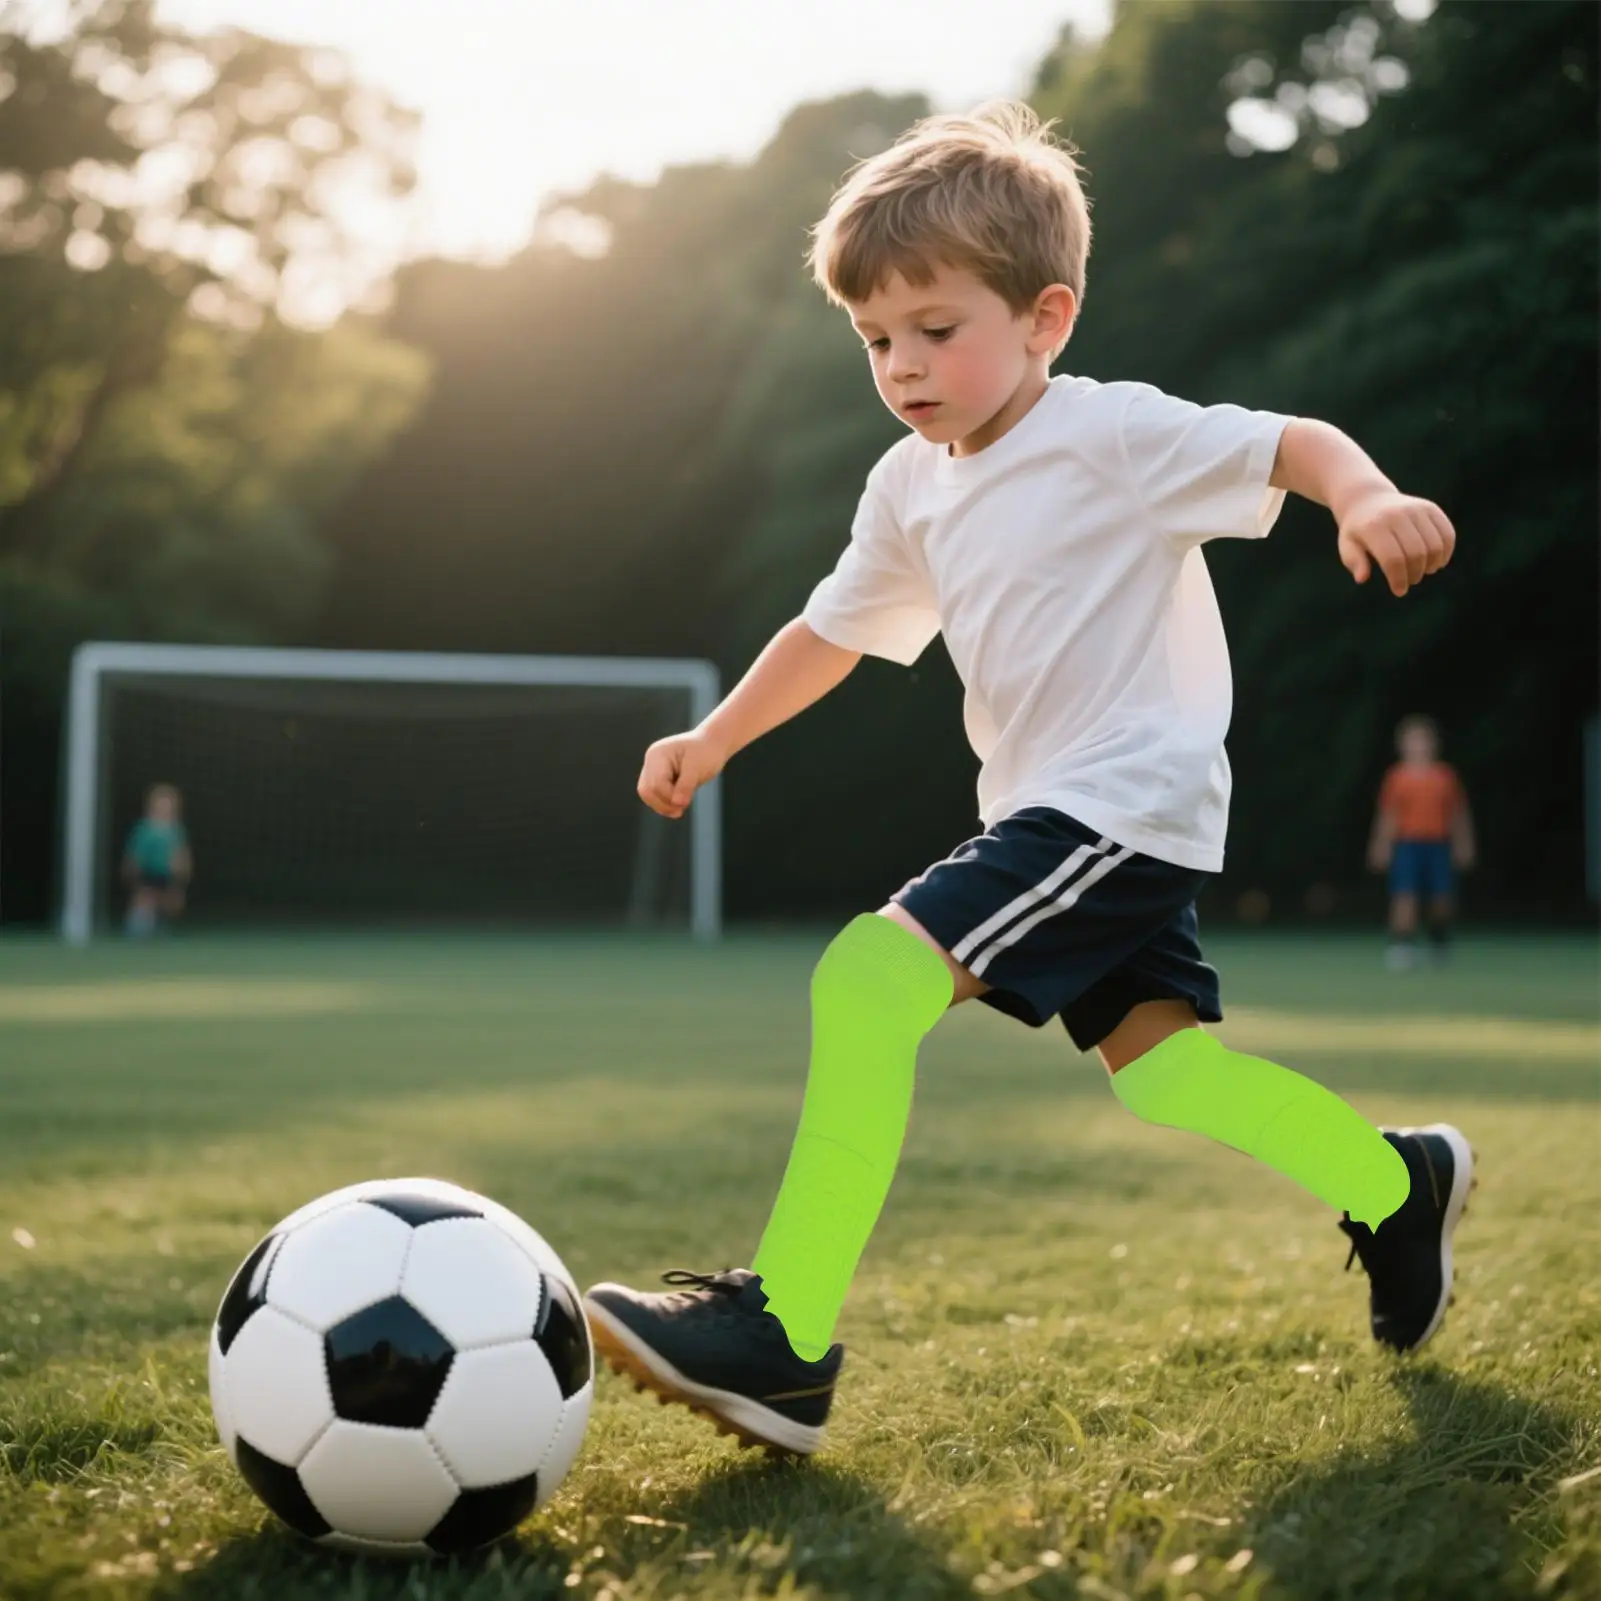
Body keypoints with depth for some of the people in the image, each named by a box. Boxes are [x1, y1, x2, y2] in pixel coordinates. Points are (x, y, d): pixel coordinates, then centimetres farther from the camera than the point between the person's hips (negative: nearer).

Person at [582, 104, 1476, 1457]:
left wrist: (1369, 495, -35)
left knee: (867, 980, -21)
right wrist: (715, 737, 17)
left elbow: (1289, 441, -15)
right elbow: (834, 631, 23)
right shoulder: (912, 489, 12)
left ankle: (785, 1338, -22)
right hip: (1048, 815, 9)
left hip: (1123, 803, -9)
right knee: (1166, 1071, 9)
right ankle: (1400, 1184, 31)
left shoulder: (1113, 435, -10)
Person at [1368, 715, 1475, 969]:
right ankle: (1402, 947, -13)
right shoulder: (1396, 777, 3)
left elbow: (1458, 813, 10)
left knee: (1442, 900, 2)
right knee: (1404, 897, -13)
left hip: (1438, 844, 2)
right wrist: (1381, 845, 1)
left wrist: (1464, 844, 7)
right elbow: (1387, 815, 5)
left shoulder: (1446, 776, 6)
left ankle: (1439, 939, 28)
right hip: (1407, 843, -2)